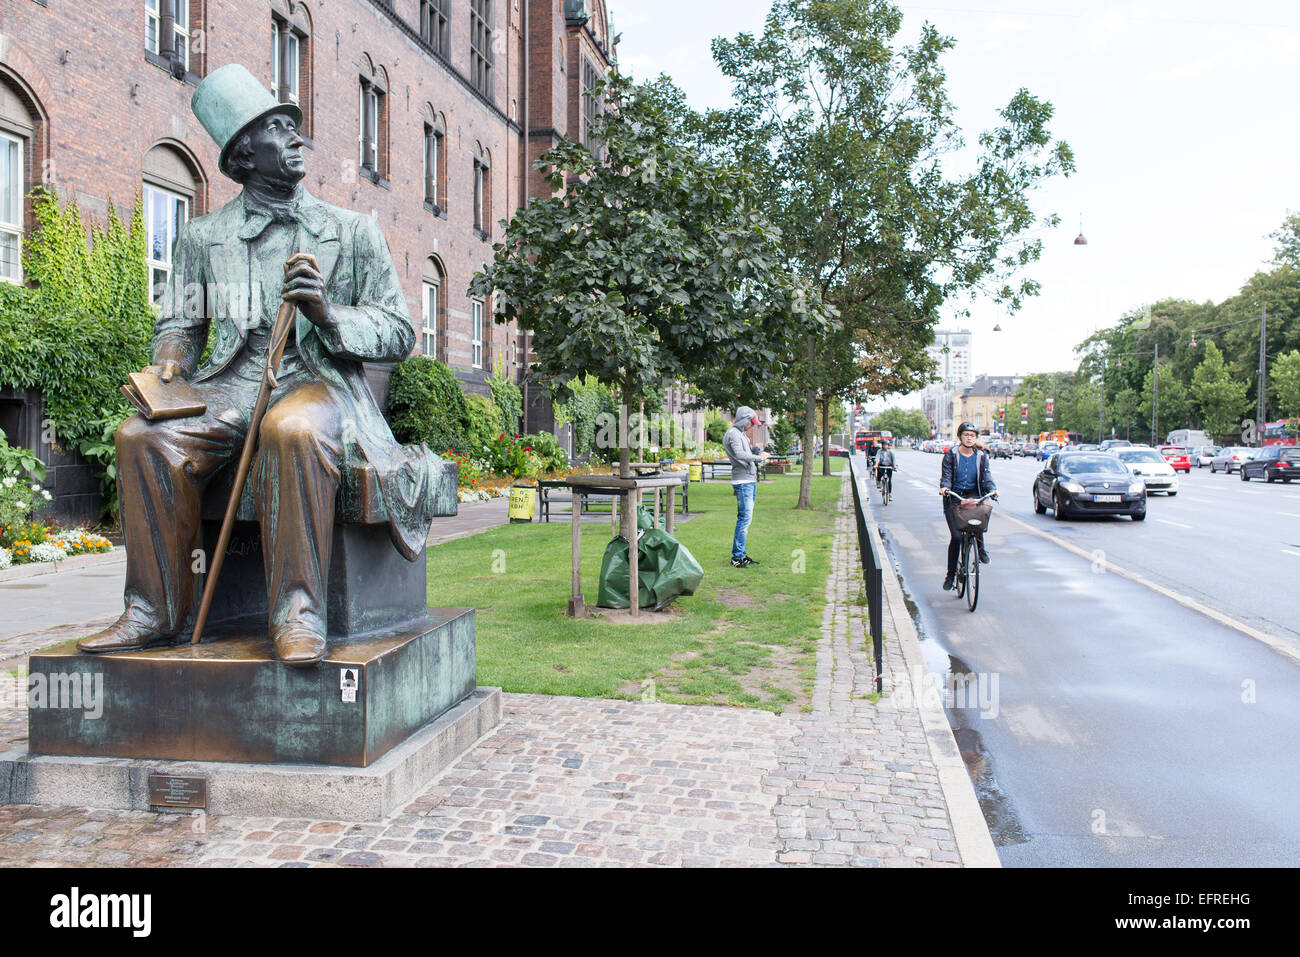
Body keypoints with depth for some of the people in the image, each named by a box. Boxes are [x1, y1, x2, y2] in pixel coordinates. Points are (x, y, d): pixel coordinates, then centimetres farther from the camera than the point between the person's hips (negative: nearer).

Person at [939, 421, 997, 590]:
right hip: (953, 497, -2)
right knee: (956, 536, -9)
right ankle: (951, 574, 6)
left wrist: (992, 489, -20)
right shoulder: (951, 455, -1)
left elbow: (986, 475, -1)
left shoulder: (981, 456, 6)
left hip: (974, 496, 2)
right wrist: (944, 487, -28)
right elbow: (946, 475, -7)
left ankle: (980, 546, -1)